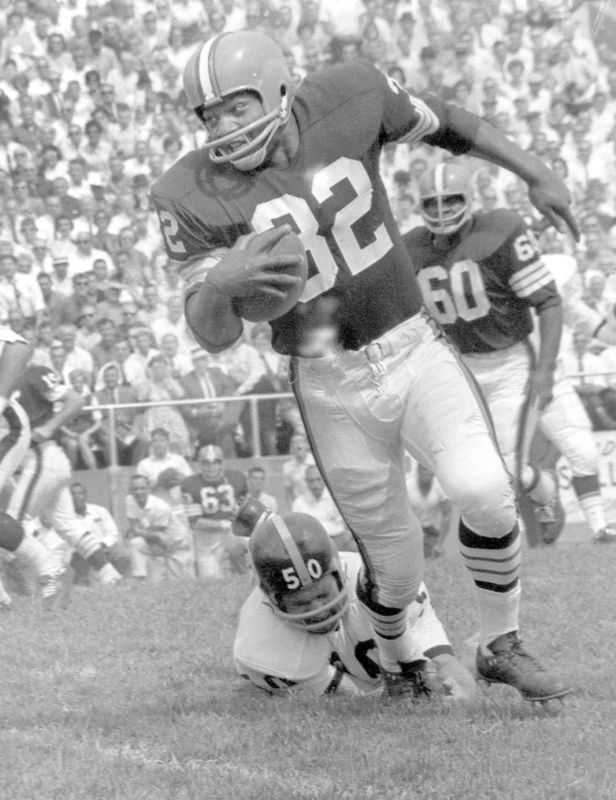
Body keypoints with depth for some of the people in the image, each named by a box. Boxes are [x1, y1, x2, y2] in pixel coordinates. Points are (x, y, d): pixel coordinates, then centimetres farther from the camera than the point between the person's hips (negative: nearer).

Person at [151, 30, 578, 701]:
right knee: (394, 564, 5)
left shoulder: (348, 99, -11)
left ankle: (500, 648, 2)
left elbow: (443, 122, 8)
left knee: (483, 492, -21)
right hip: (332, 387, -1)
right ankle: (397, 665, 38)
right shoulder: (195, 197, -15)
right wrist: (217, 283, -39)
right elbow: (213, 338, -17)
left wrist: (536, 174, 15)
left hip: (413, 350, 1)